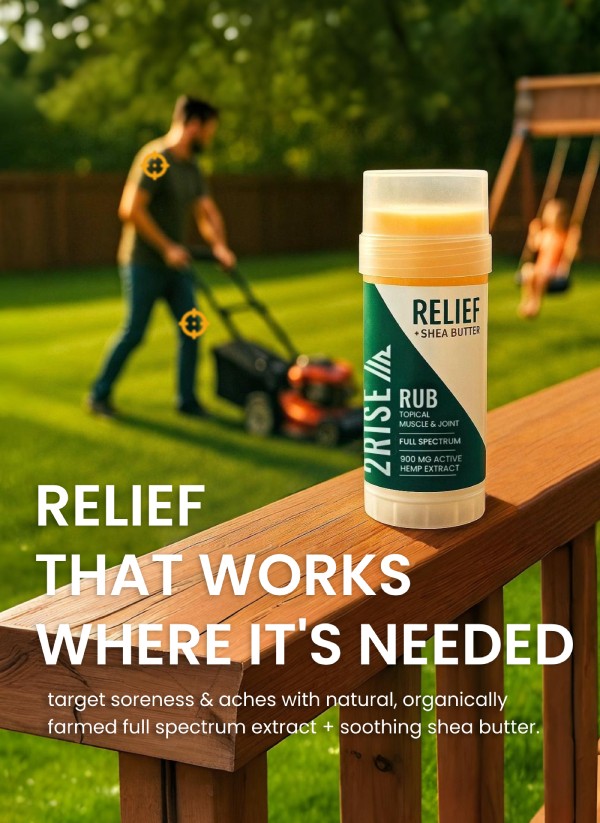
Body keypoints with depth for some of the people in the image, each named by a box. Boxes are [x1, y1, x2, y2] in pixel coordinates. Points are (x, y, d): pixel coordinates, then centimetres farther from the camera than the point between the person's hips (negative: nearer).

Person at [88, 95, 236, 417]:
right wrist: (166, 248, -20)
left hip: (176, 264, 8)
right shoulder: (154, 158, -15)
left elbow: (206, 213, 12)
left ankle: (187, 400, 12)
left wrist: (219, 247, -5)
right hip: (145, 264, -8)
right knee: (133, 333, -3)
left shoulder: (190, 167, 12)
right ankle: (99, 394, 12)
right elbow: (131, 209, -21)